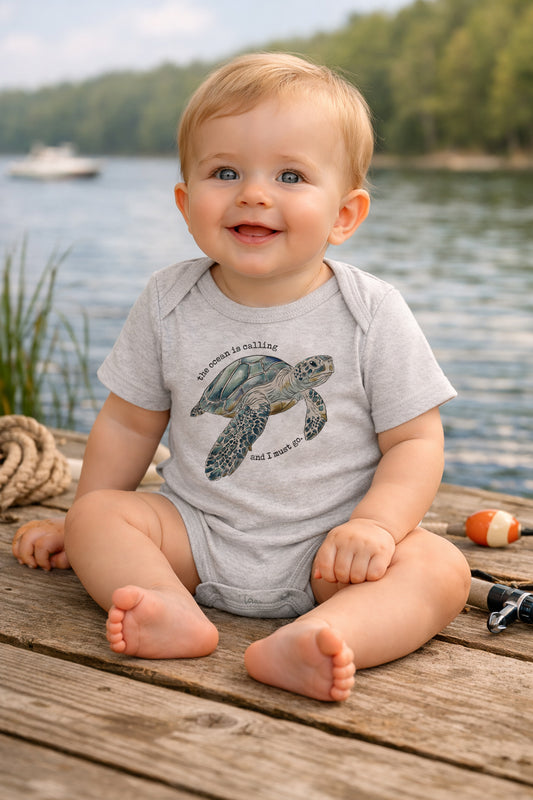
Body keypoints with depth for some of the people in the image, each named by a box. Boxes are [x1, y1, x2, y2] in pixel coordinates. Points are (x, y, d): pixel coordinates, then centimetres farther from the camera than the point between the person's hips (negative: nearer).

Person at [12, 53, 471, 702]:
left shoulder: (373, 314, -10)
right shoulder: (167, 303, -3)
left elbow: (416, 440, -7)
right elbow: (128, 424, 8)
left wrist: (374, 523, -23)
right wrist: (80, 523, 13)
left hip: (324, 550, -2)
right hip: (197, 535, 3)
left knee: (441, 568, -26)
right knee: (98, 515, -16)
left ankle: (302, 643, -49)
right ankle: (173, 614, -38)